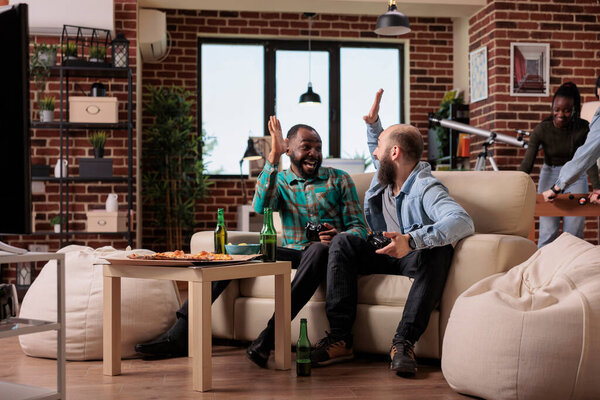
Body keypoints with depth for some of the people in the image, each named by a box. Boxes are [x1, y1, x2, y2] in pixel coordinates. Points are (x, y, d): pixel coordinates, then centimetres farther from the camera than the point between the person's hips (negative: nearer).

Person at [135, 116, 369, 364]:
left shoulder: (339, 179, 8)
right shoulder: (279, 181, 13)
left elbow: (358, 227, 4)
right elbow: (261, 205, -10)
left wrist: (340, 236, -21)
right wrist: (273, 158, -18)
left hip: (323, 252, -3)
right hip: (290, 253, 3)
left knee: (319, 249, -39)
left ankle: (269, 336, -47)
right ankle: (181, 333, -23)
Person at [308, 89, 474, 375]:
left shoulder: (425, 189, -21)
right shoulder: (384, 175, 5)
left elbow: (463, 222, -40)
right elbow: (377, 156, 33)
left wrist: (412, 240, -52)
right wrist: (373, 123, 13)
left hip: (415, 258, -6)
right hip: (385, 255, 7)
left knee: (438, 251, -39)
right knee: (342, 243, -17)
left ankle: (403, 341, -39)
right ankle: (340, 337, -26)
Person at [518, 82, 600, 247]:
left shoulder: (583, 128, -13)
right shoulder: (542, 129, -17)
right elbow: (527, 163, -19)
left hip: (576, 176, 1)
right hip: (550, 175, -1)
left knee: (574, 233, -2)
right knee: (548, 233, -6)